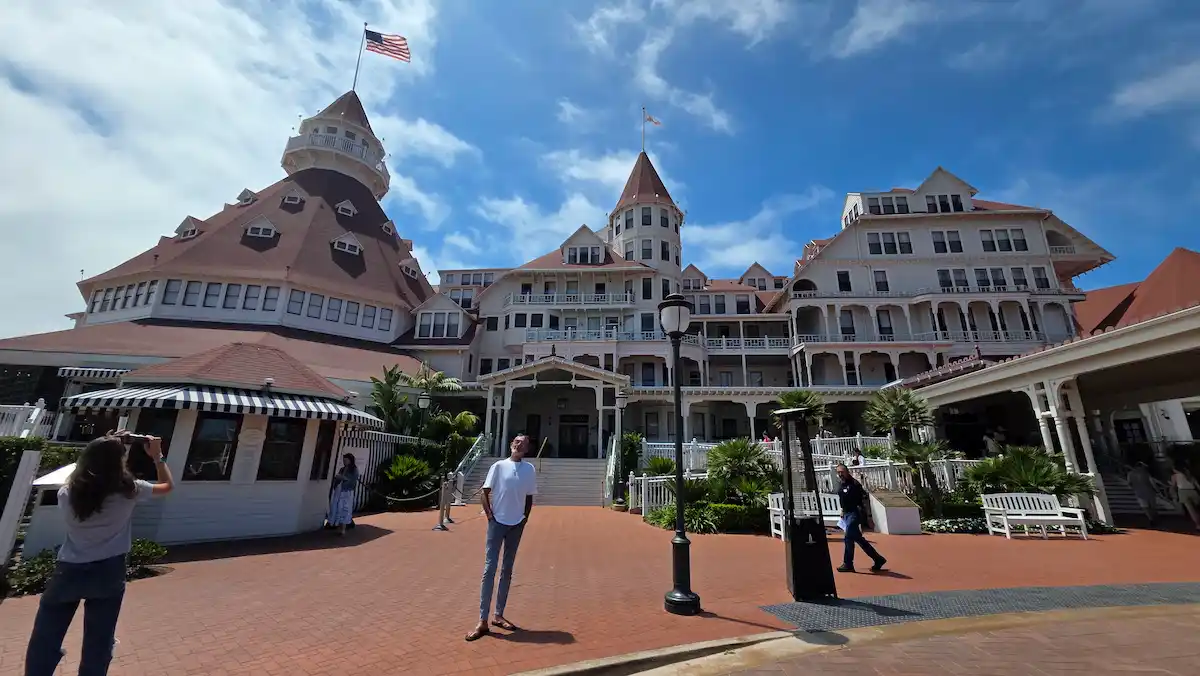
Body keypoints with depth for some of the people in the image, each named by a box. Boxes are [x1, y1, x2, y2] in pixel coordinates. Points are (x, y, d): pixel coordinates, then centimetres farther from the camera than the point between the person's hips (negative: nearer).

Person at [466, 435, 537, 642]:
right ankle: (482, 621, 4)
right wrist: (490, 516, -8)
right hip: (497, 522, -3)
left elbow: (529, 497, 10)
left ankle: (498, 615, 23)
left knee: (507, 570, 11)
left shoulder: (530, 470, 2)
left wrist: (525, 518, 2)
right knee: (489, 569, -2)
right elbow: (485, 492, -2)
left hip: (516, 525, 3)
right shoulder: (499, 466, -5)